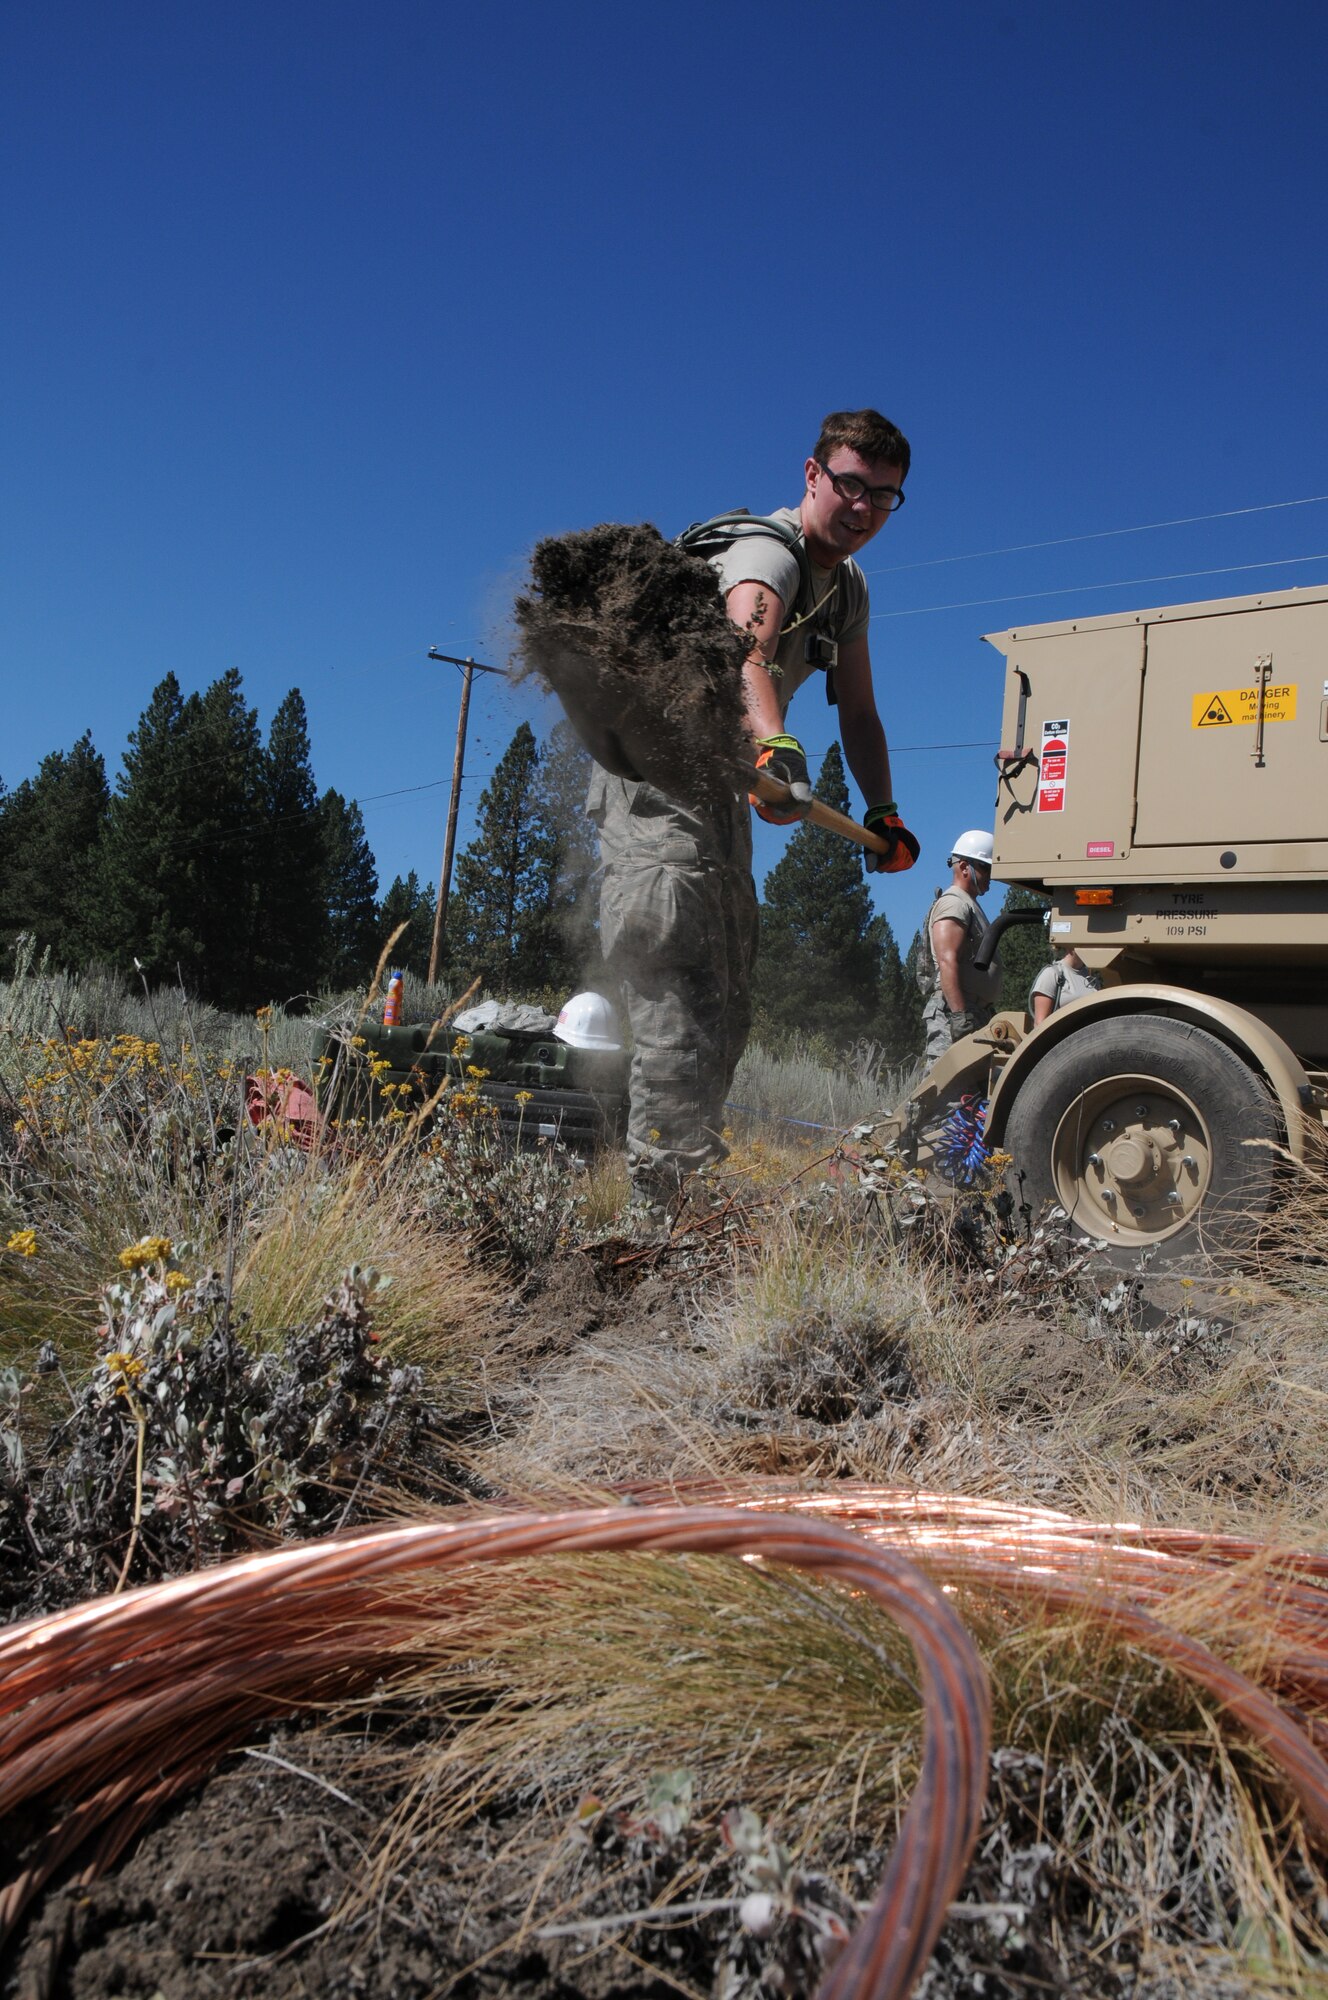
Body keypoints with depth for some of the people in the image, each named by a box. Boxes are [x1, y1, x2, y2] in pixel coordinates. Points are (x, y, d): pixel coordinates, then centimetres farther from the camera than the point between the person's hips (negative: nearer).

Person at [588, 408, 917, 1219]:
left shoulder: (850, 587, 13)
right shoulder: (769, 555, -17)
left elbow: (858, 711, 21)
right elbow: (747, 652, -40)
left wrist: (884, 811, 12)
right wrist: (777, 747, -58)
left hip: (720, 794, 10)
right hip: (656, 779, -9)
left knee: (728, 1011, 10)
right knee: (682, 1001, -17)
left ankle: (687, 1182, 19)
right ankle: (655, 1200, -14)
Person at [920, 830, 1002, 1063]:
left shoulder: (969, 906, 26)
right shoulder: (953, 904, -8)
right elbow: (948, 962, -21)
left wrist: (986, 1015, 24)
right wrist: (960, 1014, -28)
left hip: (974, 1015, 11)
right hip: (952, 1013, -11)